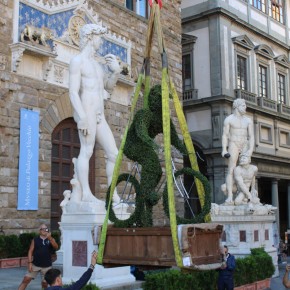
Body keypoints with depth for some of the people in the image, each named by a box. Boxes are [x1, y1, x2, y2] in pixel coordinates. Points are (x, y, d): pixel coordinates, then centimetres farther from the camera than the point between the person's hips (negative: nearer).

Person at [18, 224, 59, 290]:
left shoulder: (51, 240, 4)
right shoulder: (35, 240, 1)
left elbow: (56, 247, -14)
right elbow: (30, 251, 0)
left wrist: (50, 238, -28)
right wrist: (30, 263, -10)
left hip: (47, 266, 1)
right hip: (35, 265, -1)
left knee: (45, 283, 6)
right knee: (26, 279, -6)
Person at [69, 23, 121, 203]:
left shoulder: (99, 63, 21)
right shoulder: (78, 61, -2)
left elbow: (109, 87, 25)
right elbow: (73, 92, -12)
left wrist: (116, 71, 6)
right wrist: (82, 117, -22)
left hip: (100, 116, 8)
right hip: (86, 113, -8)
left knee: (113, 154, 5)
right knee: (87, 151, -16)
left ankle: (114, 195, 8)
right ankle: (86, 193, -18)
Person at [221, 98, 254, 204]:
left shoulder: (248, 120, 9)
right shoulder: (228, 119, -1)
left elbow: (251, 136, 4)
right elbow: (225, 135, -5)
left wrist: (251, 149, -10)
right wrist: (224, 149, -15)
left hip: (245, 147, 4)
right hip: (233, 145, -4)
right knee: (231, 171, -13)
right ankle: (229, 197, -19)